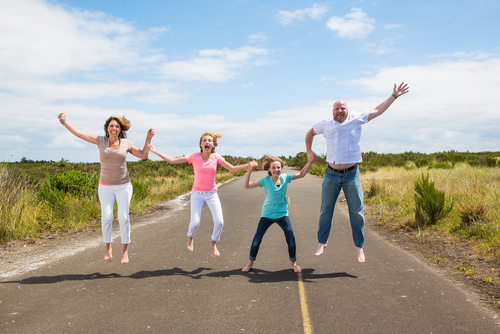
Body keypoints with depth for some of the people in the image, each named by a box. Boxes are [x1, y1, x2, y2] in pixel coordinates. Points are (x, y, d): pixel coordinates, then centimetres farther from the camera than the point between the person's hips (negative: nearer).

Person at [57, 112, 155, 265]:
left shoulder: (126, 143, -1)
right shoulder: (101, 141, 0)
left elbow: (143, 155, 8)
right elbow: (79, 133, 3)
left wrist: (148, 139, -2)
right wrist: (63, 121, 3)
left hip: (123, 186, -1)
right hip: (105, 187, 1)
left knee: (123, 218, -7)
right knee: (106, 218, -6)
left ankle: (125, 250, 6)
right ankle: (108, 248, 15)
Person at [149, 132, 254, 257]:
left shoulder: (216, 157, -5)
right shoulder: (194, 157, -9)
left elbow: (233, 169, -2)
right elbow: (172, 160, -6)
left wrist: (248, 165, -13)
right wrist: (156, 151, -10)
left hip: (212, 194, 2)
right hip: (197, 194, -2)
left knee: (219, 222, -7)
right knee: (195, 222, -12)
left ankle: (213, 243, 22)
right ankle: (190, 238, 26)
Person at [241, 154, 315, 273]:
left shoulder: (285, 178, -5)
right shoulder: (266, 180, -13)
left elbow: (301, 174, 7)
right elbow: (246, 186, -19)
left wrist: (309, 162, -6)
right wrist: (249, 171, -30)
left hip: (282, 214, 2)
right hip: (267, 214, -1)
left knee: (291, 238, -7)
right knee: (257, 238, -3)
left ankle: (293, 263, 16)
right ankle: (250, 262, 19)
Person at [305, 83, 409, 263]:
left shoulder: (356, 119, 2)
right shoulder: (326, 123, 6)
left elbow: (378, 110, 6)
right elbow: (310, 133, 23)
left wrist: (394, 96, 5)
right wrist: (309, 150, 15)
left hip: (351, 174, -1)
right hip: (331, 174, 1)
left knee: (356, 211, 2)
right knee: (326, 210, 8)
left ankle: (359, 246, 17)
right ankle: (321, 242, 23)